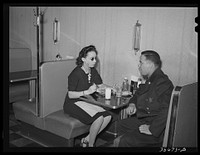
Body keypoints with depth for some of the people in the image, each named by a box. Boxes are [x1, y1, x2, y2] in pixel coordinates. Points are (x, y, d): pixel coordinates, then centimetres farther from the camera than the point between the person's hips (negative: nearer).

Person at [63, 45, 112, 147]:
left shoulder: (93, 71, 7)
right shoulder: (76, 73, -16)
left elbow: (100, 85, 15)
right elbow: (70, 95, -18)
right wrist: (87, 92, -27)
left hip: (87, 102, 8)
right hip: (73, 103, -7)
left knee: (108, 116, -14)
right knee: (99, 118, -26)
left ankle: (86, 140, 0)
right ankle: (90, 144, -3)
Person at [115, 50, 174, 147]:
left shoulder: (163, 83, -24)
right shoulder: (150, 80, 10)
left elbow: (166, 112, -35)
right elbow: (138, 93, 27)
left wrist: (152, 130, -28)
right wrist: (132, 104, 7)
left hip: (158, 129, -10)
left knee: (124, 142, -18)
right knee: (122, 124, 23)